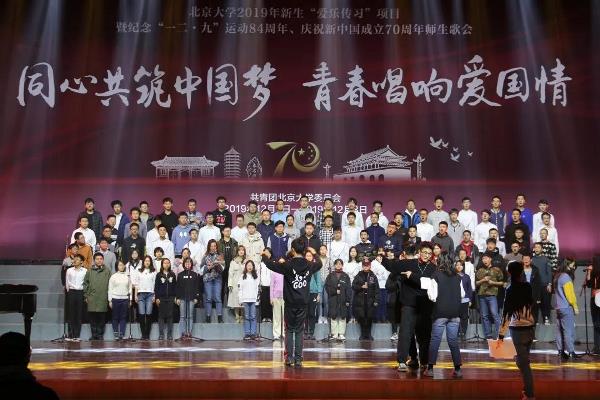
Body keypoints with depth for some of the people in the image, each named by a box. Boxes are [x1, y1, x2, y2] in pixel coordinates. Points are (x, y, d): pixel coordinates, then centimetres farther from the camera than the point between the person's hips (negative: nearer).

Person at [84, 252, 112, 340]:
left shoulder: (107, 271, 6)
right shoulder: (89, 271, 10)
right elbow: (85, 284, 10)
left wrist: (109, 296, 0)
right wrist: (86, 296, 4)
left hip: (103, 299, -1)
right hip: (92, 299, 1)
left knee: (101, 318, 1)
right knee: (92, 317, 2)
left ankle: (100, 335, 9)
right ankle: (94, 335, 11)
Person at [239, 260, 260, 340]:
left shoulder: (256, 277, 10)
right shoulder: (243, 276, 7)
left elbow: (257, 288, 8)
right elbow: (240, 288, 4)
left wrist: (257, 298, -1)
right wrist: (240, 300, -3)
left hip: (253, 300, 1)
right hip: (245, 300, -1)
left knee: (253, 317, -1)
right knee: (246, 317, 0)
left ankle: (253, 333, 2)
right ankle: (247, 334, 3)